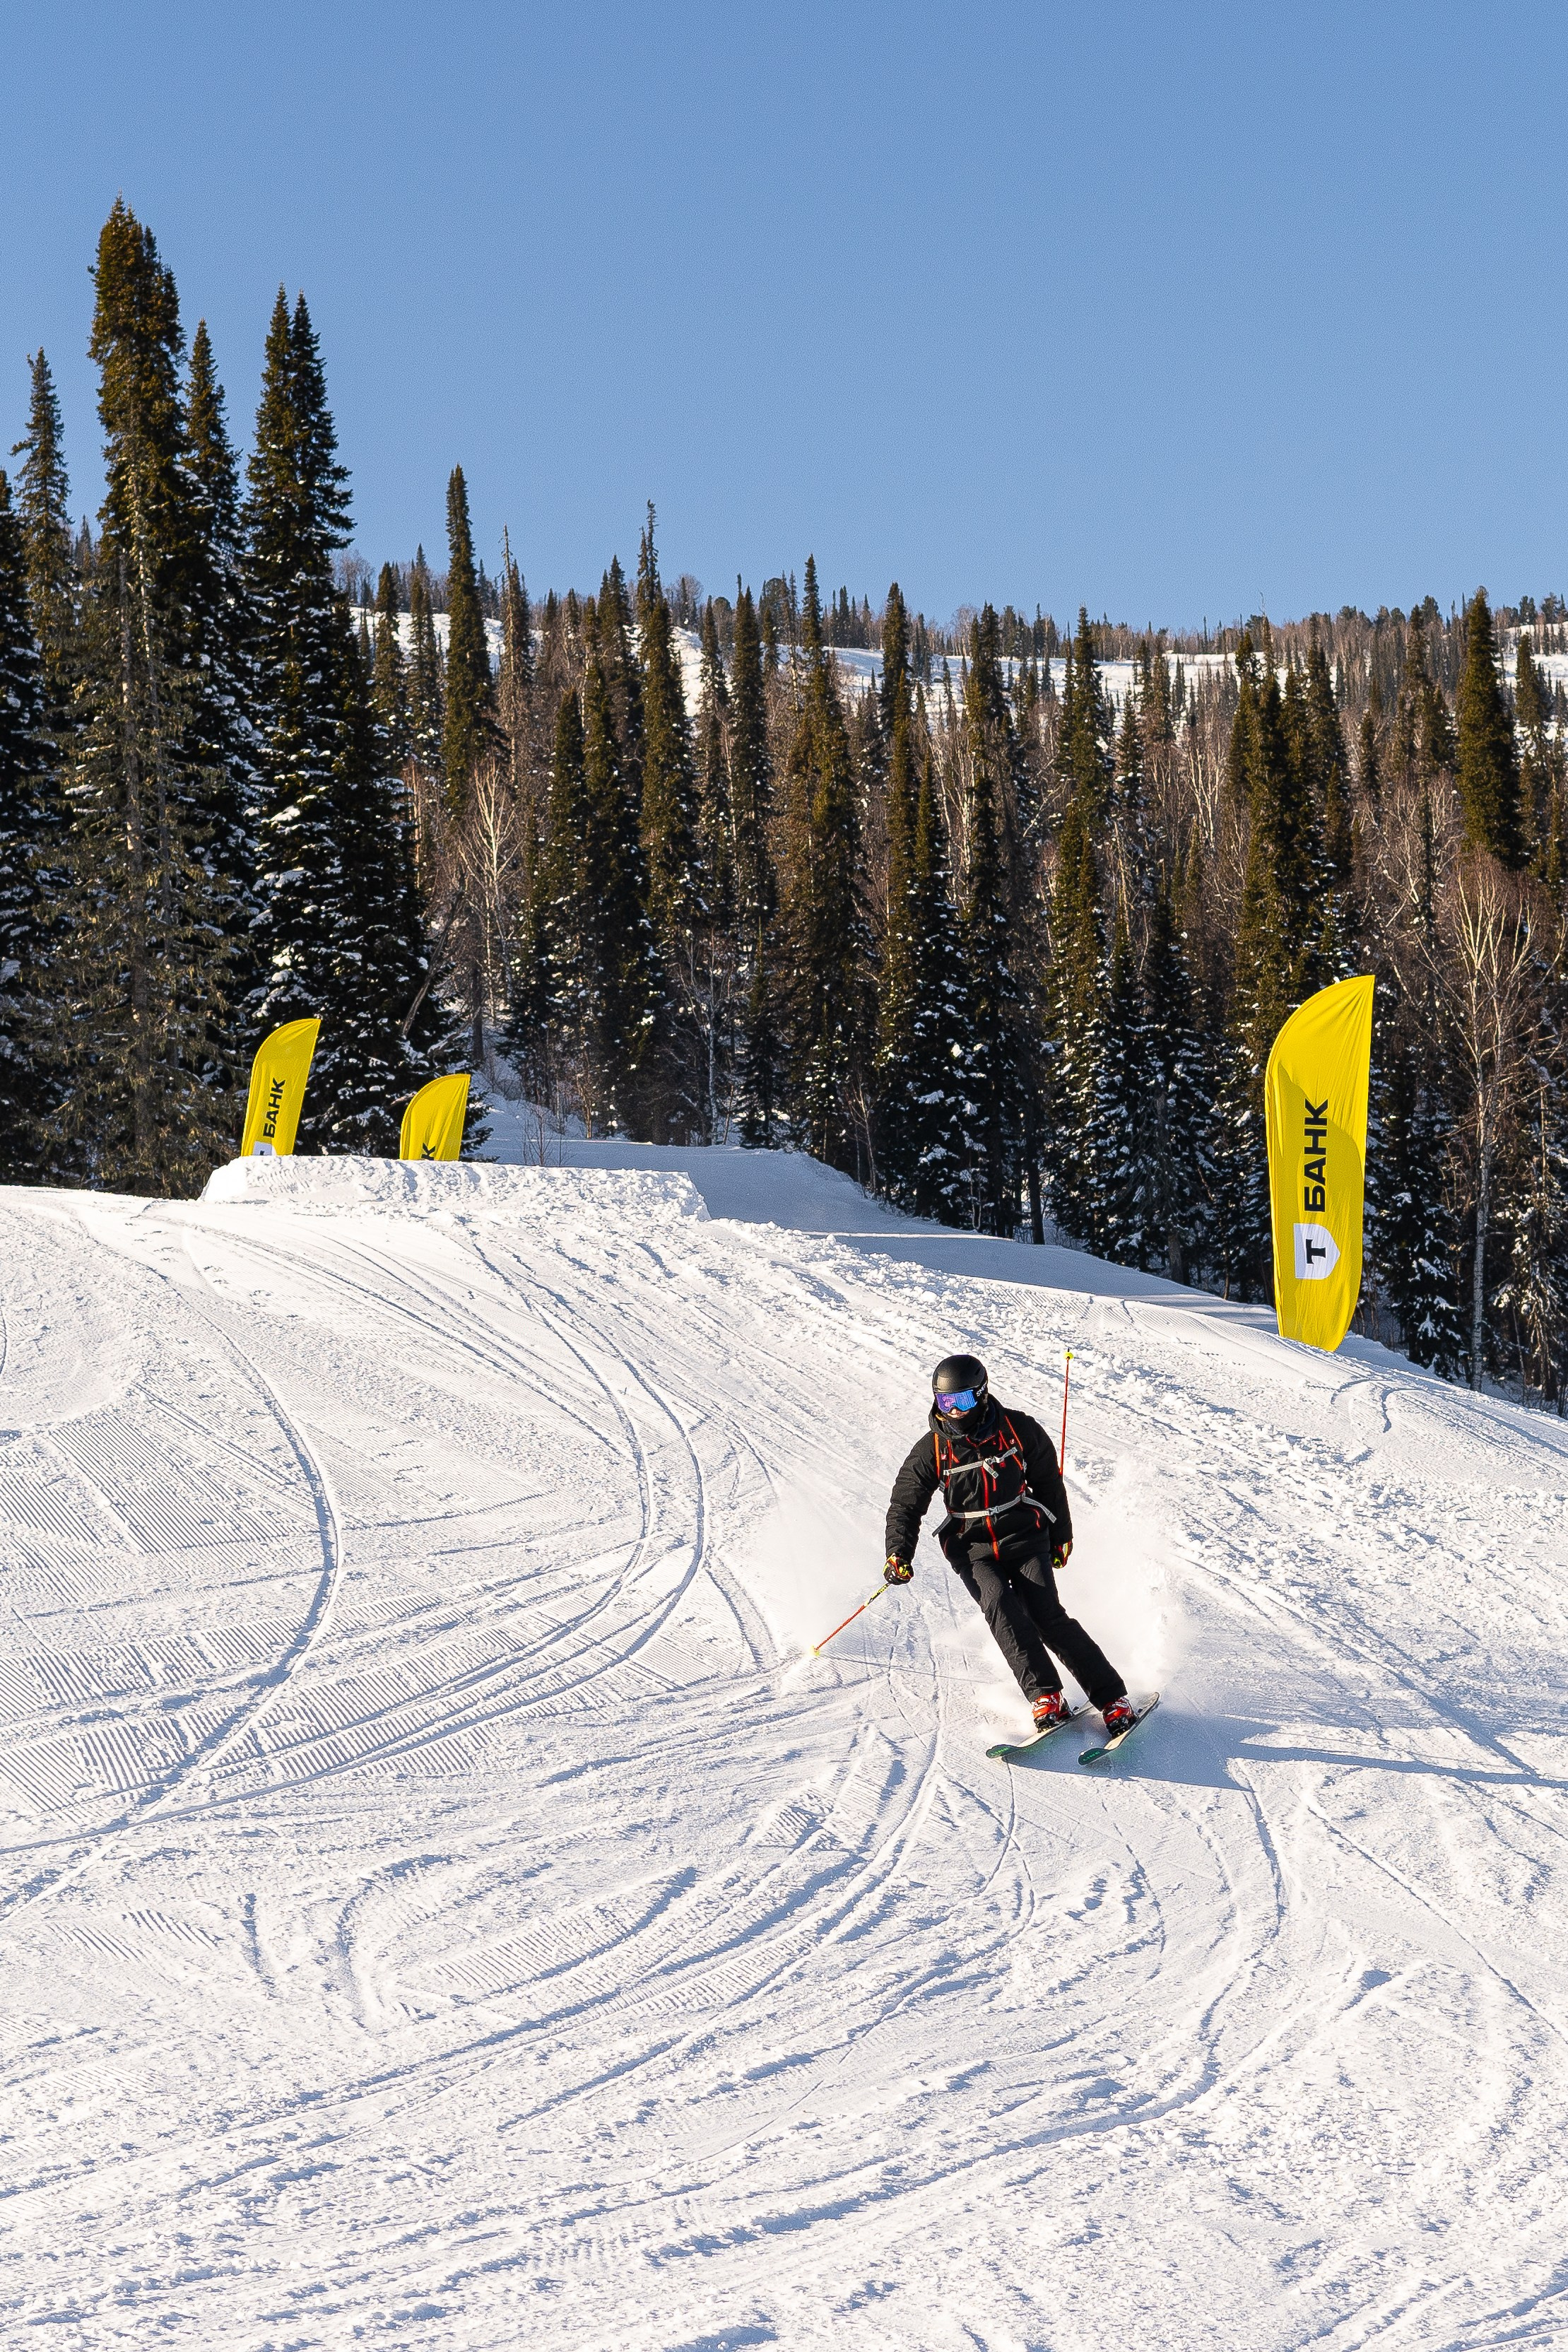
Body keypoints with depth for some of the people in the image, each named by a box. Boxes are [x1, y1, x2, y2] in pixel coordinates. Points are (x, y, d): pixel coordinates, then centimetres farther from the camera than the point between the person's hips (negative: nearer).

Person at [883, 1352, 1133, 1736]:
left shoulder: (1017, 1430, -5)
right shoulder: (931, 1451, -5)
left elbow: (1048, 1481, 11)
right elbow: (905, 1506, 5)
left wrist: (1060, 1534, 18)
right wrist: (898, 1554, -10)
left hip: (1025, 1539, -1)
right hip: (973, 1551, 1)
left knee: (1046, 1615, -18)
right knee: (999, 1604, -27)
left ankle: (1112, 1698, -14)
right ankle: (1045, 1697, -29)